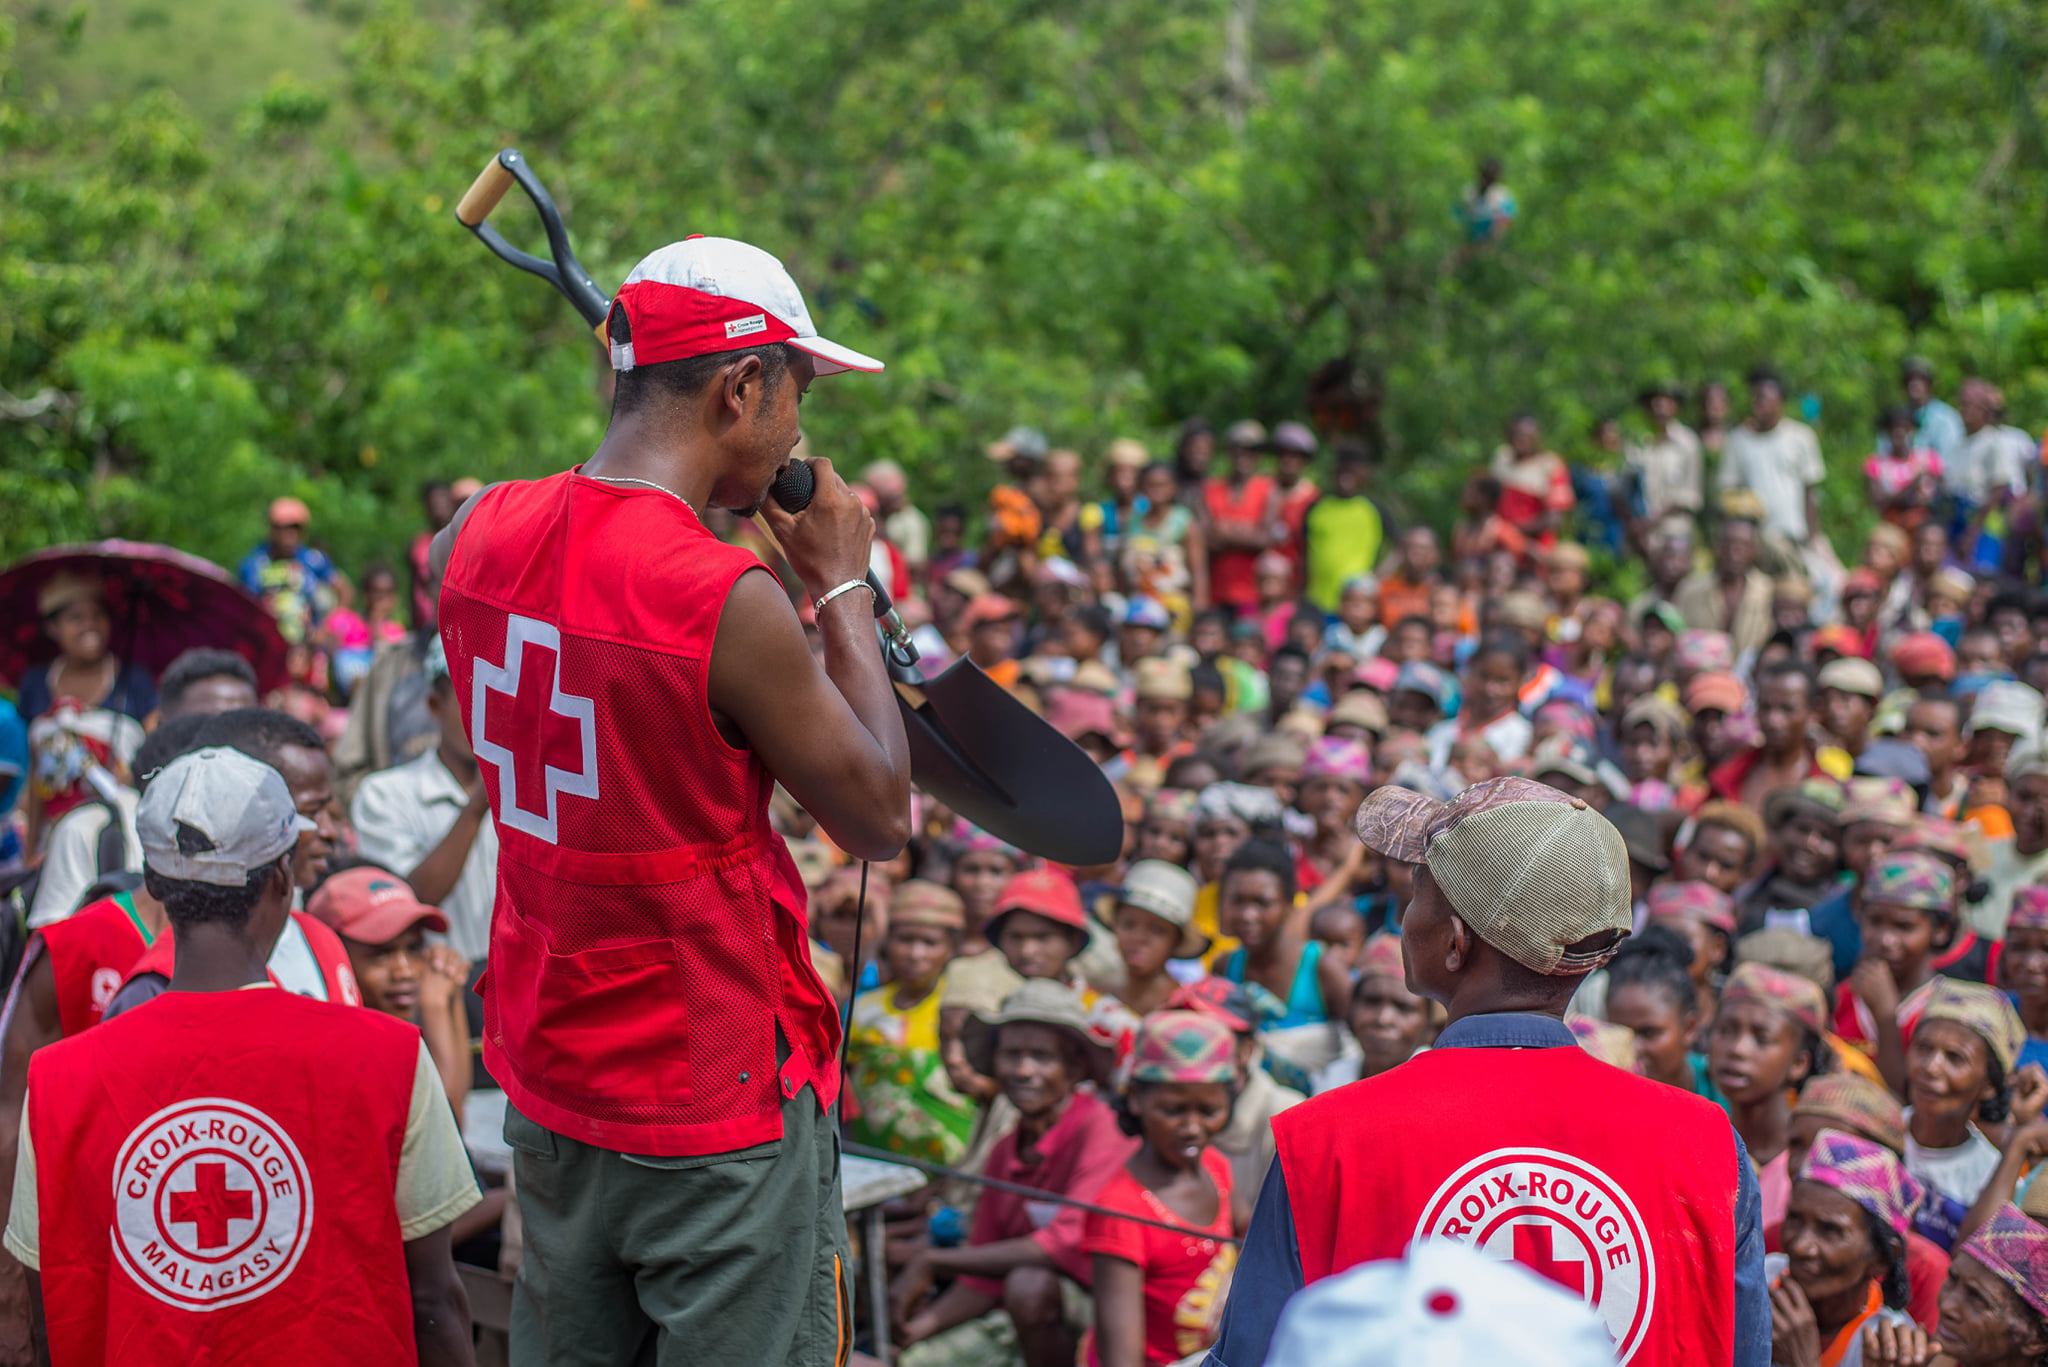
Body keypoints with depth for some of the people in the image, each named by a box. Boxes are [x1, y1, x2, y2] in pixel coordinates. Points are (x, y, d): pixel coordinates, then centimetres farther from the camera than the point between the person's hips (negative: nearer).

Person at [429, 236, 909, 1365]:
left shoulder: (485, 534, -4)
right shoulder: (726, 598, -24)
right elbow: (879, 819, -13)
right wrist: (843, 587, -5)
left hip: (544, 1074, 7)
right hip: (716, 1115, -7)